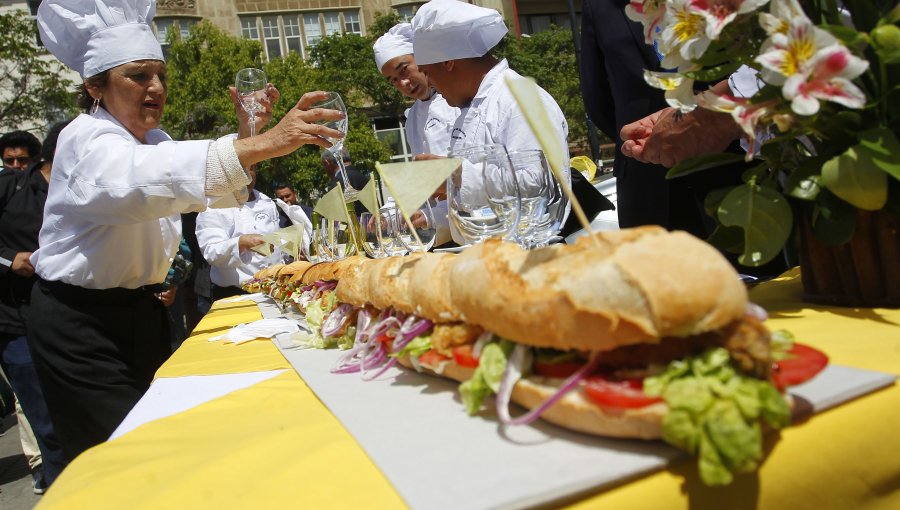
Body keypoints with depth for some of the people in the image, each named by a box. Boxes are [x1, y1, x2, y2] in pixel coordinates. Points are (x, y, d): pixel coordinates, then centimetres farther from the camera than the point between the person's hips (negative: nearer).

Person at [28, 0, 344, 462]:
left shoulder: (152, 140, 8)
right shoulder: (86, 139, -19)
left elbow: (213, 187, 3)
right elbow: (140, 180, -42)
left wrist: (248, 132, -14)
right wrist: (262, 145, -53)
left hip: (138, 309, 8)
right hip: (79, 322, -8)